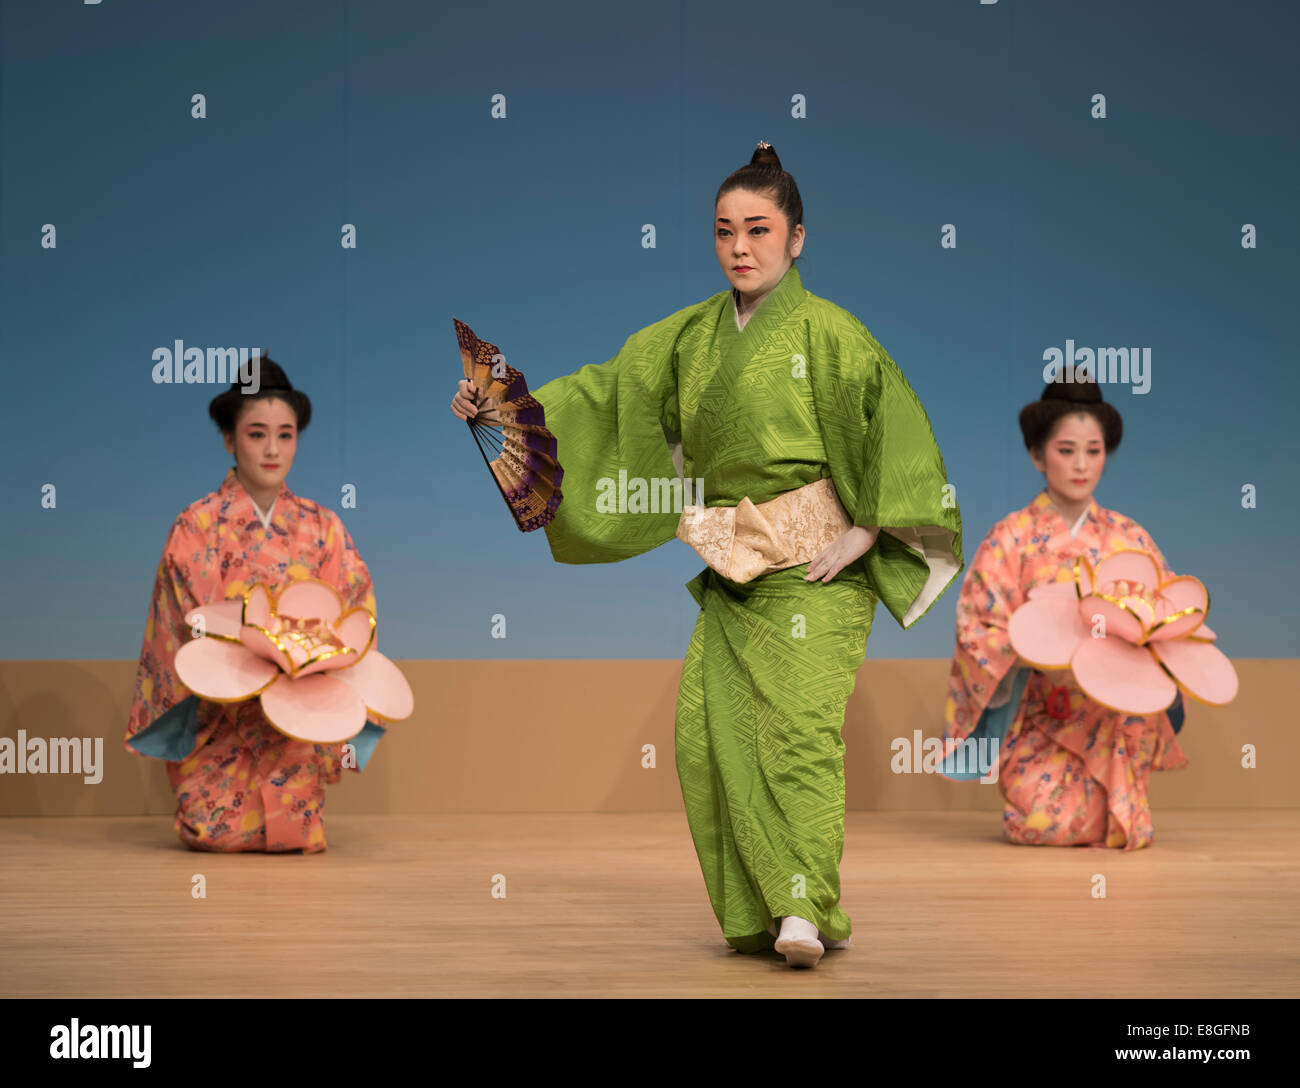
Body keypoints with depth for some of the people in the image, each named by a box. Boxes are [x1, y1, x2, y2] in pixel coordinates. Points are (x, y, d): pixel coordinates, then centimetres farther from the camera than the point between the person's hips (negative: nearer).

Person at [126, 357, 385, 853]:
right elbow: (194, 626, -6)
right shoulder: (198, 524, -1)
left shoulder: (322, 527, 7)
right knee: (210, 830, -17)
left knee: (291, 830, -17)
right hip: (222, 713, -1)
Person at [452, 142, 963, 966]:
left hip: (814, 564, -6)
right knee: (708, 727, -2)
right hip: (733, 569, 6)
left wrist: (864, 532, -15)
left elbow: (900, 429, -11)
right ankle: (761, 910, 5)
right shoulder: (696, 335, 10)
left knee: (798, 721, -16)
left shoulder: (826, 330, -8)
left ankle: (809, 909, -16)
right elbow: (610, 390, 10)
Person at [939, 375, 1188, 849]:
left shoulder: (1130, 539, 8)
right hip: (1041, 720, -2)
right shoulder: (1011, 538, -1)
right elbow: (977, 632, -7)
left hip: (1115, 717, 2)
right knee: (1039, 814, -26)